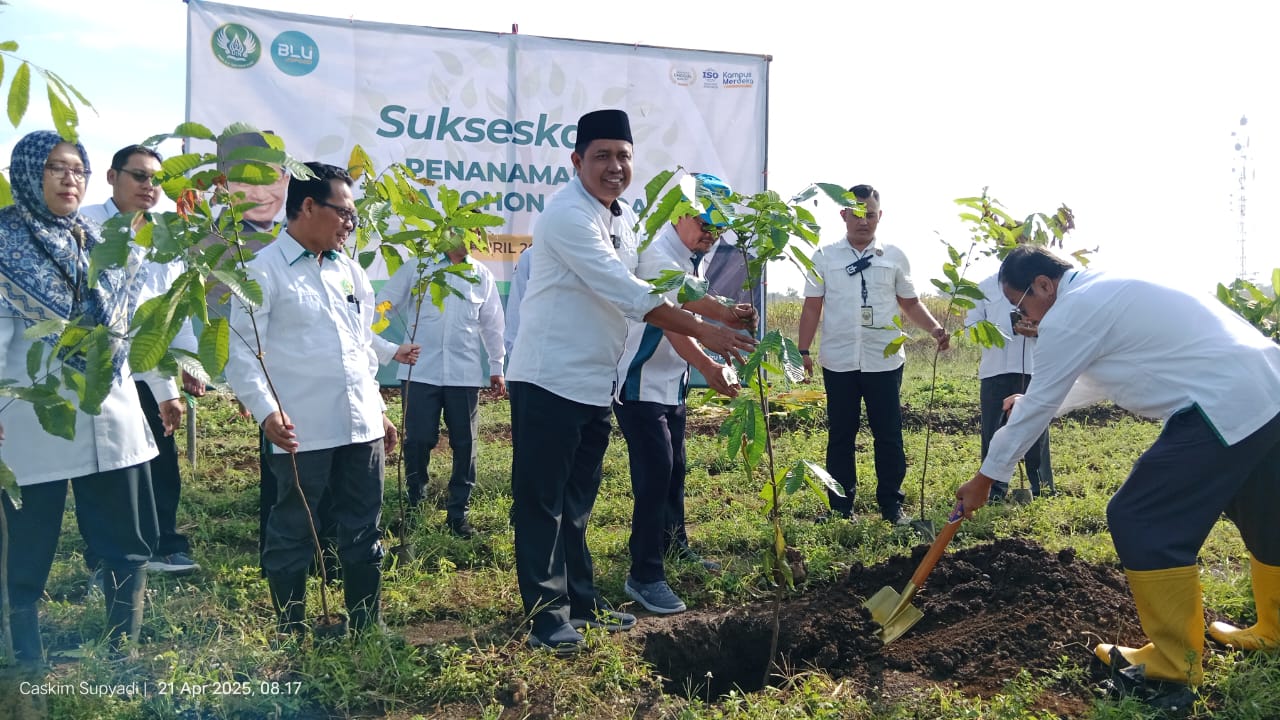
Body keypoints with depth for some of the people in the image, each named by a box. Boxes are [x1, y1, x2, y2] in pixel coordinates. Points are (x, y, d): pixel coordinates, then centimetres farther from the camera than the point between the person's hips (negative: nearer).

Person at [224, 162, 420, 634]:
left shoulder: (349, 269, 16)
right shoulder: (264, 270, -4)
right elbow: (243, 352, -8)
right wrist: (266, 412, -20)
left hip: (361, 427, 6)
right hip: (302, 432, -6)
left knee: (363, 535, 12)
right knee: (292, 537, 7)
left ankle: (365, 629, 24)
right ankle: (289, 636, 21)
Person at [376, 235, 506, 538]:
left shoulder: (482, 275, 8)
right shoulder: (417, 266, 1)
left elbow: (492, 323, 14)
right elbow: (385, 301, 3)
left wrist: (497, 366, 14)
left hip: (465, 373, 2)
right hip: (420, 371, -2)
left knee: (465, 444, 5)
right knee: (418, 439, 1)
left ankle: (458, 512, 16)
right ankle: (413, 503, 21)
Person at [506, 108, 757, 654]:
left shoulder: (623, 219, 13)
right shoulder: (569, 214, -17)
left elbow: (659, 282, 17)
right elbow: (626, 293, -24)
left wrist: (720, 312, 5)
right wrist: (704, 332, -23)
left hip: (595, 383, 9)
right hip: (548, 380, -9)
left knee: (577, 501, 17)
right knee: (541, 502, 1)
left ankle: (581, 602, 28)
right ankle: (547, 616, 11)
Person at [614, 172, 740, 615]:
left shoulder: (690, 259, 10)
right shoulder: (657, 255, -19)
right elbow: (669, 323, -28)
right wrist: (709, 368, -34)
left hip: (670, 384, 9)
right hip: (641, 384, -9)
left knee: (673, 471, 18)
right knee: (655, 475, -10)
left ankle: (674, 547, 35)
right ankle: (644, 576, -1)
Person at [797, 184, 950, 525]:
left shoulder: (894, 257, 6)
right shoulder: (824, 257, 4)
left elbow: (911, 304, 9)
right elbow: (812, 307, 4)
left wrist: (935, 329, -8)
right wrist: (803, 351, -4)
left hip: (884, 362, 0)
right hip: (838, 362, 0)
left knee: (888, 435, 5)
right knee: (841, 435, 8)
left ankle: (892, 505, 17)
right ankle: (840, 507, 17)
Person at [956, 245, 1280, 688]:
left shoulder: (1070, 314, -10)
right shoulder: (1103, 291, 19)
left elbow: (1037, 407, -5)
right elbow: (1099, 380, 33)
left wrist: (985, 478, 5)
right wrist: (1031, 402, 38)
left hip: (1226, 406, -11)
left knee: (1140, 521, -3)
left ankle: (1175, 660, 7)